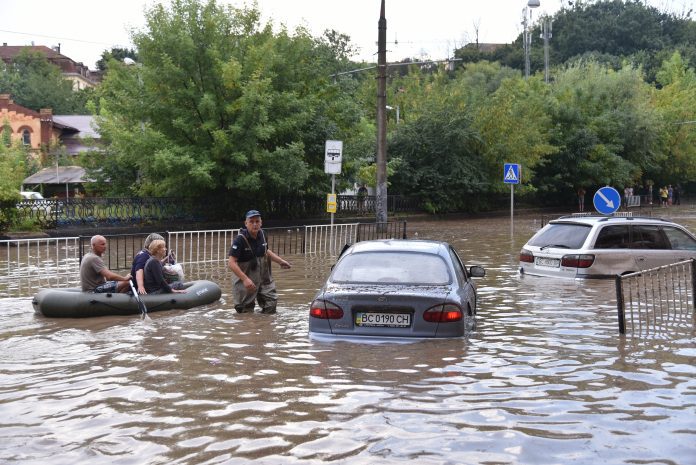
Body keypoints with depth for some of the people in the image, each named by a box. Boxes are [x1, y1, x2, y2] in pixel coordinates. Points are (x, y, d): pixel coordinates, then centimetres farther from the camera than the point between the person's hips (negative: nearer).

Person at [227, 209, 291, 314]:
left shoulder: (261, 235, 0)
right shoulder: (240, 239, -21)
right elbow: (231, 263, -26)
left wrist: (280, 261, 11)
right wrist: (245, 279, -34)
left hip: (263, 278, 6)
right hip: (246, 282, -6)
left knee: (271, 303, 4)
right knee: (246, 313, 4)